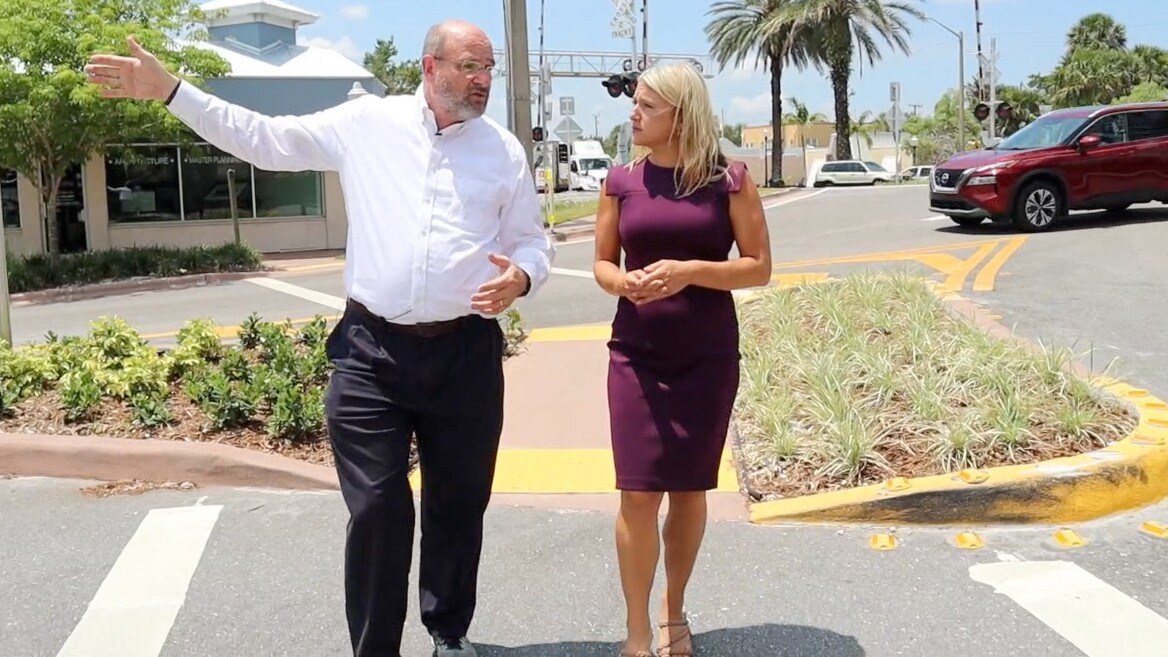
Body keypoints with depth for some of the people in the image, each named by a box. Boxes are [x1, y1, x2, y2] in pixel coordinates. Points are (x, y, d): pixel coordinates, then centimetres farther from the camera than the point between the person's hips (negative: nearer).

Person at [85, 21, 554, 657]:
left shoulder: (505, 150, 6)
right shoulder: (366, 123, 4)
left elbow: (532, 241, 12)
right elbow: (263, 139, 9)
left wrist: (520, 277, -11)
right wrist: (168, 90, 6)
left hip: (466, 354, 1)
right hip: (372, 350, -1)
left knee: (458, 505, 13)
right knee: (376, 509, 1)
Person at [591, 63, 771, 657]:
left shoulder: (728, 179, -3)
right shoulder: (622, 181, 4)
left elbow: (759, 267, -3)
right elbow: (602, 264, 10)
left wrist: (690, 270, -18)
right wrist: (625, 282, -13)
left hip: (707, 357, -1)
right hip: (637, 355, 1)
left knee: (689, 489, 9)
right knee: (638, 493, -4)